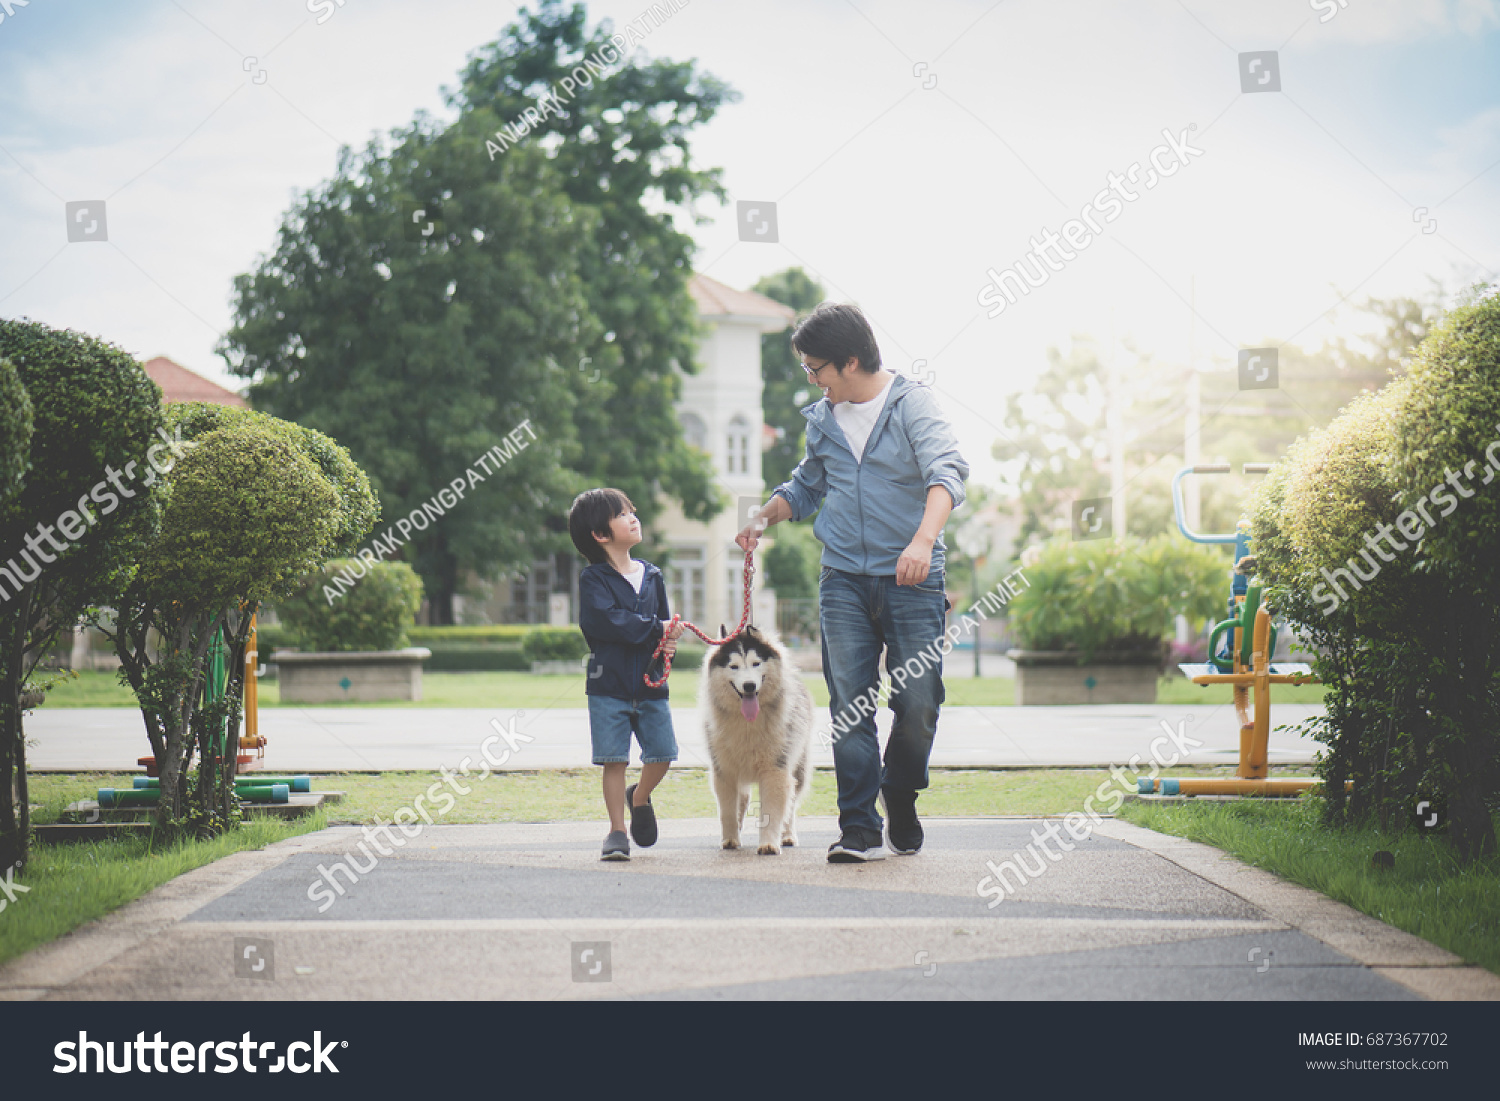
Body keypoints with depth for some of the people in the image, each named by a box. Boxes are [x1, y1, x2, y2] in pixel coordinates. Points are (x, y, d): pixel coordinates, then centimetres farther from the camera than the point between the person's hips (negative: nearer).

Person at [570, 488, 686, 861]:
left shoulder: (652, 575, 12)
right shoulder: (593, 578, -6)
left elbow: (665, 622, 14)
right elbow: (603, 620, -21)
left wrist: (669, 642, -9)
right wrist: (654, 629, -19)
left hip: (650, 684, 5)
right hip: (609, 684, -4)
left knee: (662, 754, 2)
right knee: (614, 759, -4)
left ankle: (639, 797, 32)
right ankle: (617, 831, 8)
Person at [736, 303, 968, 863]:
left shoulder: (913, 403, -4)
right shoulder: (822, 419, 14)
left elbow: (946, 471, -20)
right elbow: (806, 487, 31)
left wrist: (924, 539, -36)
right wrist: (763, 517, 12)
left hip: (912, 580, -4)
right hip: (843, 580, 4)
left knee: (918, 704, -5)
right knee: (850, 706, -5)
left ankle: (900, 801, 22)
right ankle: (860, 830, -3)